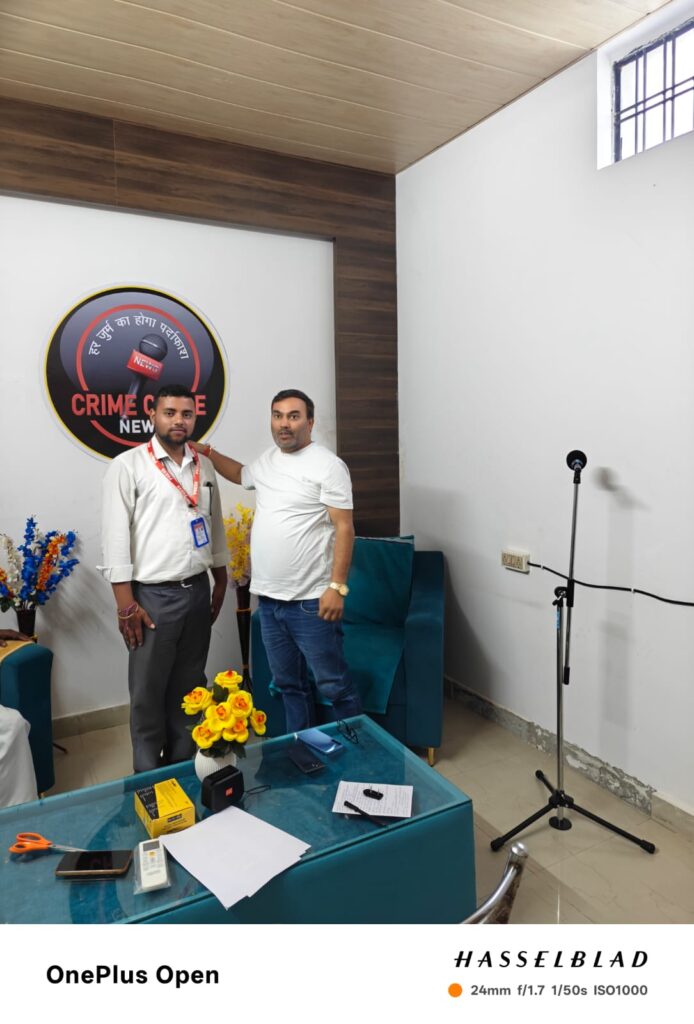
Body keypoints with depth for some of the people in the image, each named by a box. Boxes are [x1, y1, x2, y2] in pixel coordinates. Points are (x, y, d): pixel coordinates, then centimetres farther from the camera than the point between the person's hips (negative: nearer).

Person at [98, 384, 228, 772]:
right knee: (149, 690, 7)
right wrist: (126, 603, -14)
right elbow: (116, 535, -11)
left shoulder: (204, 466, 9)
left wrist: (221, 582, 15)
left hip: (198, 590, 5)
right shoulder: (128, 466, -8)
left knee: (189, 685, 16)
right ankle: (148, 773, 25)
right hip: (153, 595, -5)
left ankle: (184, 763, 33)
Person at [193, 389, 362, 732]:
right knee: (288, 684, 19)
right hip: (268, 599, 8)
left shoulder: (327, 465, -11)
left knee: (333, 686, 3)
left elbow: (344, 528, -14)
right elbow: (240, 474, 35)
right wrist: (207, 451, 21)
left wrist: (337, 587, -20)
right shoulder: (267, 461, 12)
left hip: (310, 601, -7)